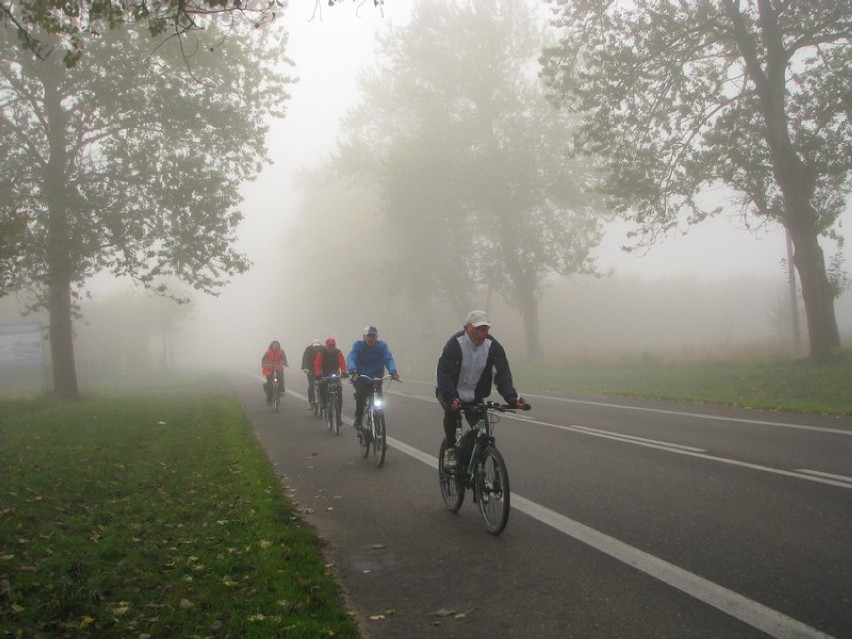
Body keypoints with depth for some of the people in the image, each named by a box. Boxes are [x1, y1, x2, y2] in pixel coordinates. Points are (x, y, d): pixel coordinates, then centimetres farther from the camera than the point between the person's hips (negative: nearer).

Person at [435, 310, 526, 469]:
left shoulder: (493, 347, -15)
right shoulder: (455, 344, -26)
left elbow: (502, 374, -19)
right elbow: (444, 374, -31)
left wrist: (512, 398, -36)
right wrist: (452, 398, -47)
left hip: (475, 395, 4)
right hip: (450, 391, -3)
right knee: (451, 410, -32)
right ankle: (450, 449, -11)